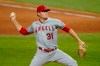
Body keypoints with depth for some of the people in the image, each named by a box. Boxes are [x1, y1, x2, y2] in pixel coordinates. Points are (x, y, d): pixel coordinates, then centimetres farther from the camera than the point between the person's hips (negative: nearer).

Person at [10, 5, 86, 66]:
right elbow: (24, 31, 19)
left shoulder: (55, 22, -4)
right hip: (42, 54, 1)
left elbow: (67, 29, -3)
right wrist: (14, 20, 14)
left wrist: (79, 40, -6)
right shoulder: (34, 25, 7)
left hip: (55, 52, -1)